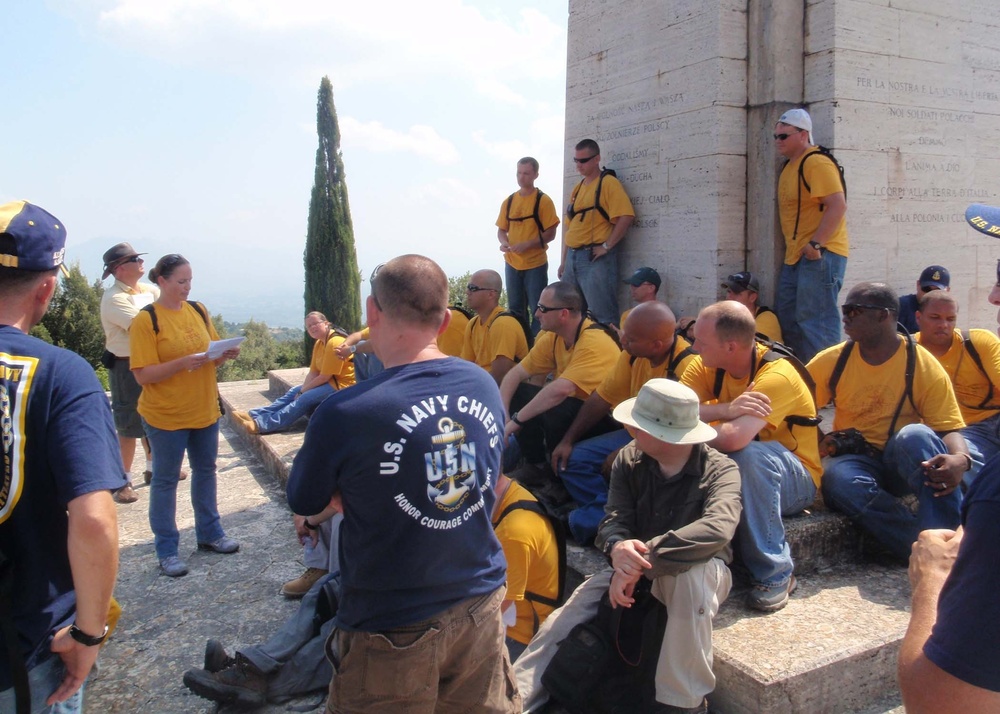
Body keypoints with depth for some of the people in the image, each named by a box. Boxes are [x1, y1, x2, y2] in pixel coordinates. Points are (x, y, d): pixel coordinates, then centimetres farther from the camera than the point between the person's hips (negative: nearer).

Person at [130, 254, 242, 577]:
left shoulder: (198, 311, 4)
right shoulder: (146, 319, -13)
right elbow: (143, 375, -16)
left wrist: (224, 355, -9)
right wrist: (184, 362, -28)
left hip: (205, 410, 6)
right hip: (165, 415, -6)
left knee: (205, 471, 17)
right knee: (165, 480, 7)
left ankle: (209, 533, 33)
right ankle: (167, 549, 18)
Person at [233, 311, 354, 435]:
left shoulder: (334, 343, -20)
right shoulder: (319, 343, 10)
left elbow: (324, 377, -20)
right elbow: (313, 372, 5)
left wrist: (303, 391, -10)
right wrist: (302, 390, -10)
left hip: (341, 385, -10)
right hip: (328, 381, 10)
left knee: (305, 399, -22)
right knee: (293, 392, 4)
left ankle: (261, 425, -27)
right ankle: (254, 415, -3)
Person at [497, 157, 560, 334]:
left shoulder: (543, 200, -7)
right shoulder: (509, 201, 7)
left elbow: (550, 233, -10)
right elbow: (501, 229, 13)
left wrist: (527, 244, -21)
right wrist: (504, 242, -9)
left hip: (535, 264, -5)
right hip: (512, 263, 5)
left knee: (537, 310, 0)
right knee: (515, 309, 13)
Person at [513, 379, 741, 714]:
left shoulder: (720, 470, -19)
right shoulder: (629, 460, -5)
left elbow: (718, 529, -37)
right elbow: (614, 519, -10)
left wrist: (643, 559, -41)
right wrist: (618, 548, -36)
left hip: (701, 571, -4)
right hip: (633, 569, 4)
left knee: (691, 572, -38)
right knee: (562, 621, -13)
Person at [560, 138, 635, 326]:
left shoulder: (608, 183, -6)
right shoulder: (578, 188, 18)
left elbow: (625, 217, -17)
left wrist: (606, 246, -16)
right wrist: (564, 261, 17)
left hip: (595, 258, -8)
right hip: (573, 258, 8)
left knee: (602, 314, -6)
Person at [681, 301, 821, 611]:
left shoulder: (777, 375, -26)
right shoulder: (705, 367, -7)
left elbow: (732, 438, -42)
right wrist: (726, 410, -36)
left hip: (793, 481, -5)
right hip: (734, 472, 5)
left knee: (747, 455, -37)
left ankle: (775, 572, -21)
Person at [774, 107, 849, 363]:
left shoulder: (817, 163, -12)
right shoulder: (790, 166, 18)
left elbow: (838, 205, -22)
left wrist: (815, 244, -24)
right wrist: (794, 247, 17)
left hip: (820, 255, -11)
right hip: (795, 256, 11)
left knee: (815, 322, -11)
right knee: (786, 319, 14)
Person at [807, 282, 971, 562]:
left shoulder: (924, 366, -4)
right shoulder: (833, 360, 1)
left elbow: (948, 427, -9)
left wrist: (960, 459, -32)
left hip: (905, 461, -1)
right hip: (854, 460, 1)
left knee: (915, 435, -35)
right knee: (838, 478, -36)